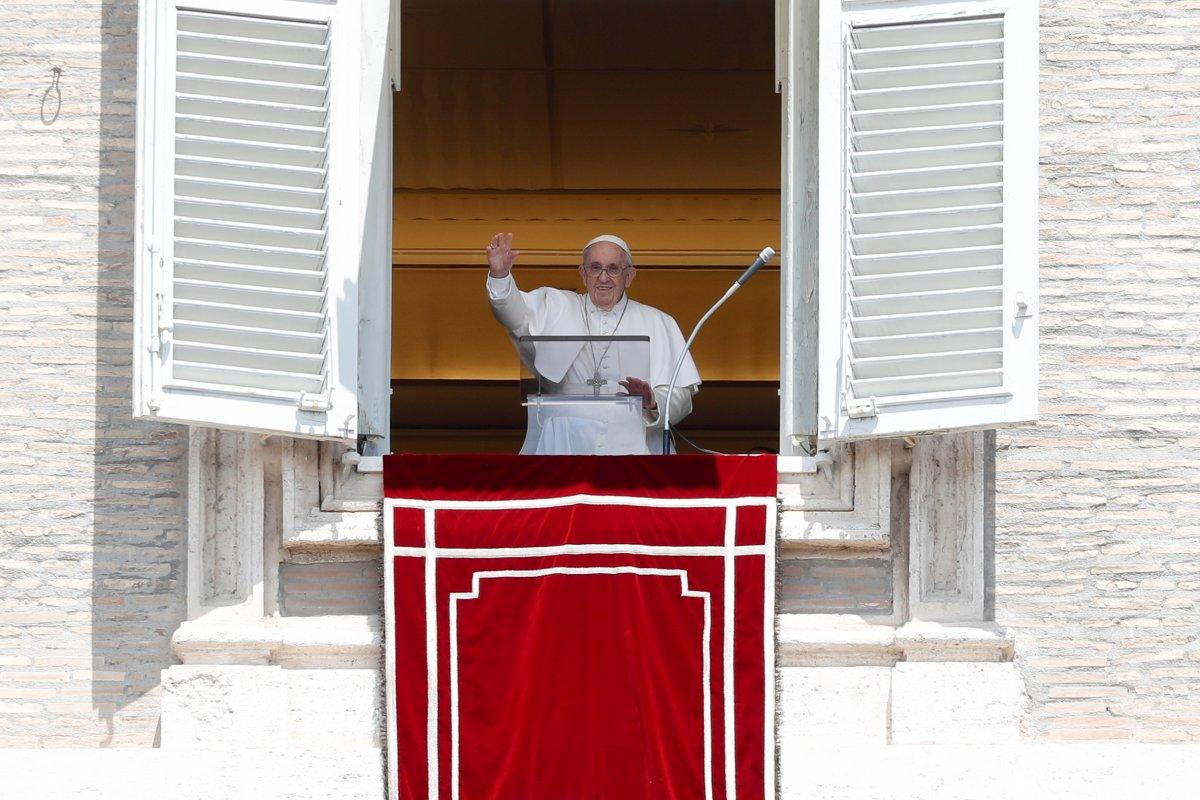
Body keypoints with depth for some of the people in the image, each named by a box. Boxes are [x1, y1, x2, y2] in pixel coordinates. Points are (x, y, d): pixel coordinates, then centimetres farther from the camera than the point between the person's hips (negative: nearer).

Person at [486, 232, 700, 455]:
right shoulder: (557, 308, 16)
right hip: (562, 447, 0)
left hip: (630, 448, 0)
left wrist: (652, 403, -15)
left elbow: (681, 397, 7)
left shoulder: (658, 324, 15)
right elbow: (517, 314, -4)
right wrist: (500, 276, -24)